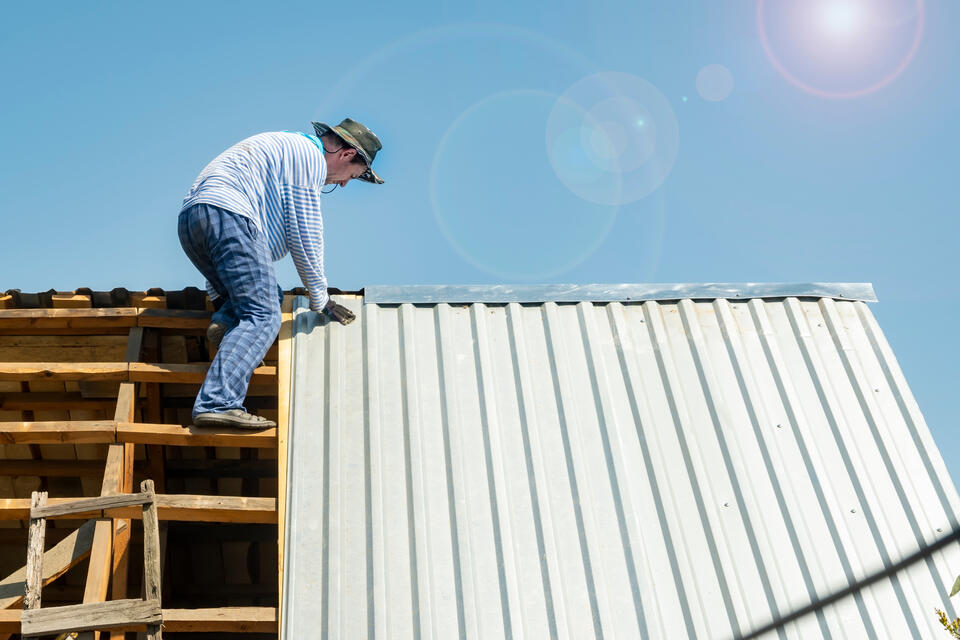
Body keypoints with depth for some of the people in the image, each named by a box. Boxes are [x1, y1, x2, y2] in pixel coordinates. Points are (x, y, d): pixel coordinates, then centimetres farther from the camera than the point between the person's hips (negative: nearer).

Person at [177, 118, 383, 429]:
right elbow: (304, 235, -1)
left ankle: (225, 324, -9)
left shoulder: (285, 146, 33)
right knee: (262, 316, -15)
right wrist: (320, 299, 10)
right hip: (229, 215, -10)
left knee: (270, 294, 19)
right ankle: (218, 403, -29)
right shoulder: (311, 157, 3)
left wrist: (218, 290, 36)